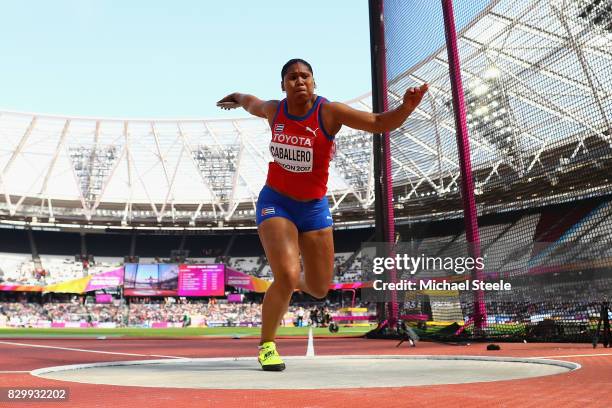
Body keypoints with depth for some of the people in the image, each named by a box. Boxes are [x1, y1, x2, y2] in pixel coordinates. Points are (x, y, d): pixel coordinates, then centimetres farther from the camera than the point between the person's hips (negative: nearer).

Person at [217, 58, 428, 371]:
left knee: (320, 289, 9)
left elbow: (381, 123, -19)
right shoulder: (274, 110, -2)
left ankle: (297, 283, 50)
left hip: (314, 208, 1)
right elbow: (253, 103, 23)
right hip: (275, 203, 0)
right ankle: (266, 345, 4)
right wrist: (237, 98, 43)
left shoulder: (329, 112, -12)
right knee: (287, 277, -21)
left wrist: (406, 107, -38)